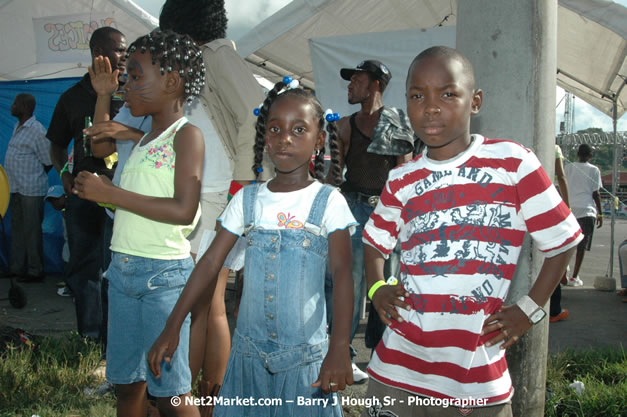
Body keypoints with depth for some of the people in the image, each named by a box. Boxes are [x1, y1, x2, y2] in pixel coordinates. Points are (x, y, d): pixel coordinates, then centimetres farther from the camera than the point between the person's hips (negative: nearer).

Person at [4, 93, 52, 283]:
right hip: (16, 188, 9)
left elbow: (48, 161, -13)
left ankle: (35, 271, 8)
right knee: (17, 229, 17)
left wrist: (35, 177, -2)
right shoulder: (18, 127, 12)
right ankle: (16, 267, 29)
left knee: (31, 231, -1)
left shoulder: (37, 131, -16)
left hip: (31, 190, -9)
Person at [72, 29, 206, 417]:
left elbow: (184, 211, -20)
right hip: (123, 269, 8)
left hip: (164, 273, -8)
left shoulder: (187, 134, -10)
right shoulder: (144, 138, 14)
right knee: (126, 381, 16)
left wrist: (110, 193, -16)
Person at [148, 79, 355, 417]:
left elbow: (342, 274, -14)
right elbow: (210, 263, 1)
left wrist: (339, 348, -24)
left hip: (306, 355, -2)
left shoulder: (328, 201, -6)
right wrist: (172, 328, -3)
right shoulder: (247, 199, 3)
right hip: (249, 350, 3)